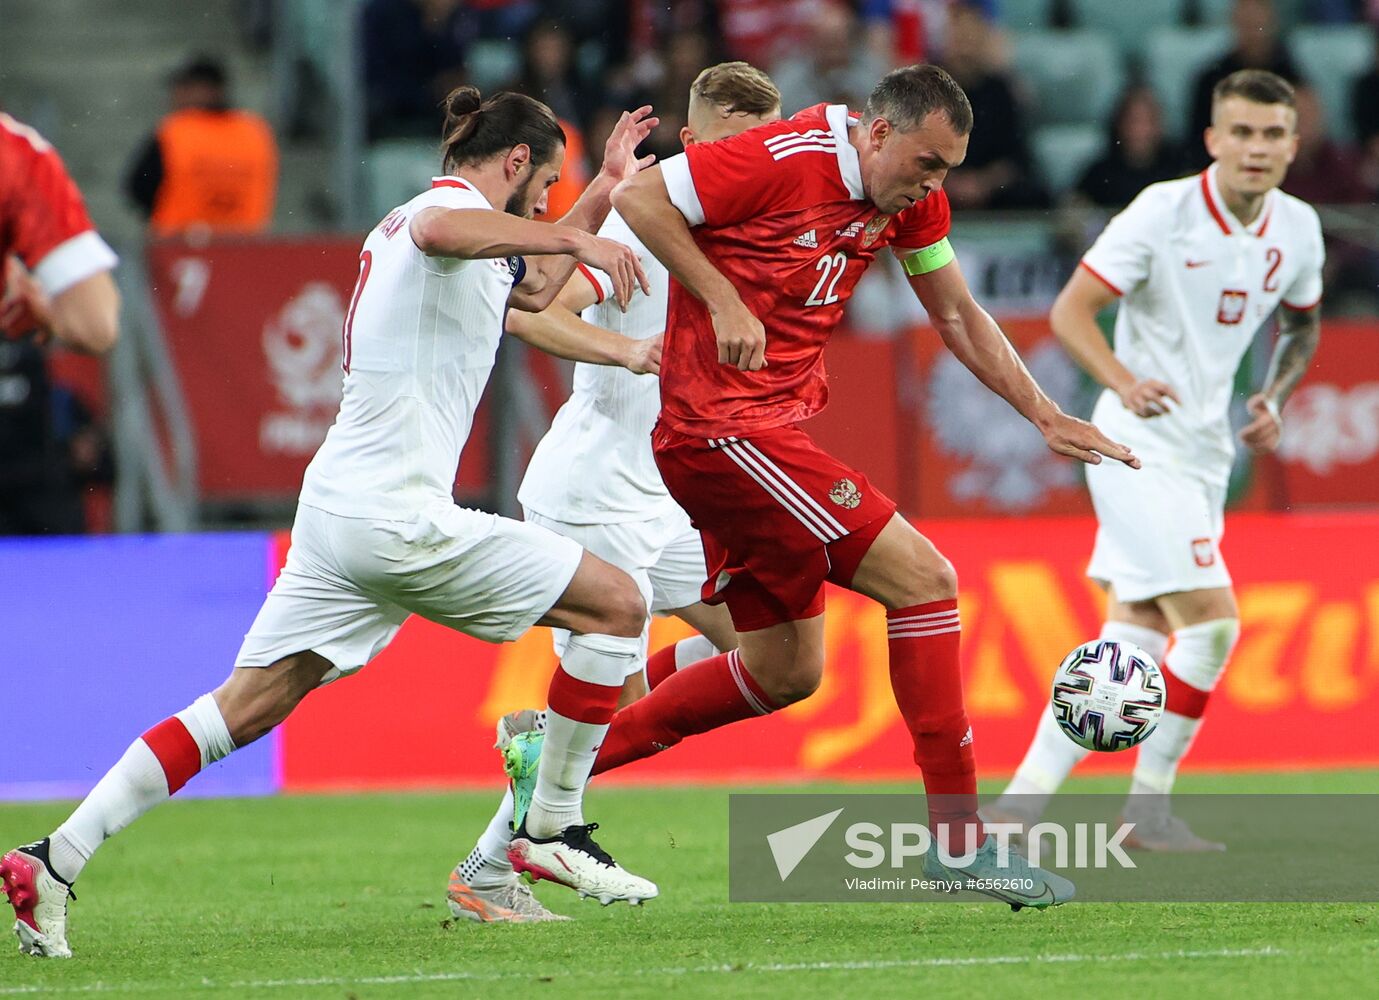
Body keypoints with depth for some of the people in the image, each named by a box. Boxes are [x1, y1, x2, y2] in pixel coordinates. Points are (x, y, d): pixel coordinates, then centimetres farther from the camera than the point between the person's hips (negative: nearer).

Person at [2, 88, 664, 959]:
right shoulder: (453, 203, -7)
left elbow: (534, 289, 41)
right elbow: (438, 233, -35)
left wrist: (607, 185, 40)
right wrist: (574, 236, -35)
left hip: (337, 512, 10)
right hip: (398, 517, -10)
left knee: (244, 708, 6)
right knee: (617, 604, -1)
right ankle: (555, 827, 4)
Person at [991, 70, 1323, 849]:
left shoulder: (1298, 229, 4)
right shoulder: (1164, 211, -15)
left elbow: (1302, 325, 23)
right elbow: (1070, 310, -14)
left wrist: (1276, 398, 3)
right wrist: (1124, 381, -32)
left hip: (1205, 450, 7)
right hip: (1141, 443, -7)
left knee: (1138, 633, 6)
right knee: (1211, 619, -16)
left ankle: (1027, 794, 12)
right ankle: (1149, 806, -3)